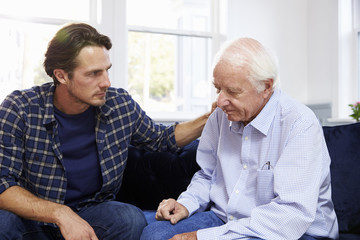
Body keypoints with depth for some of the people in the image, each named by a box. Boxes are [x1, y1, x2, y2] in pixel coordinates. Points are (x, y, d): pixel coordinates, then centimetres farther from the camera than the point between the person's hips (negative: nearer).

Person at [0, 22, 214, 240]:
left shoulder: (121, 104, -8)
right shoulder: (18, 110, -17)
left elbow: (161, 138, 11)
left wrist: (206, 120, -4)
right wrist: (61, 214, -36)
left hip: (92, 211, 2)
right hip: (33, 214, -2)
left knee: (132, 220, -29)